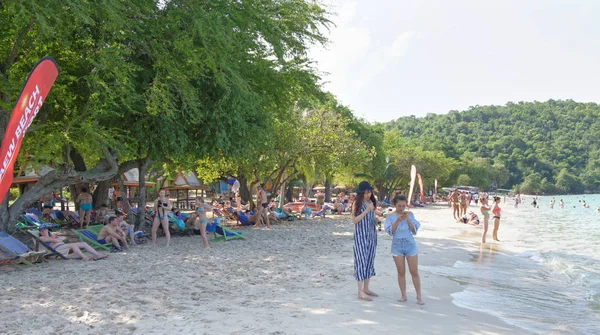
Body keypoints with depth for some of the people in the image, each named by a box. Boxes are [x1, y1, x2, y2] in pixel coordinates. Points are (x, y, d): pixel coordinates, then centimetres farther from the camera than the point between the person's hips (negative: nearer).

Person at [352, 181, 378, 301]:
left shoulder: (371, 202, 10)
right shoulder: (357, 203, -7)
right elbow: (354, 220, -13)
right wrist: (366, 211, -19)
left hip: (371, 235, 7)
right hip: (361, 235, -6)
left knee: (370, 261, 9)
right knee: (361, 261, -6)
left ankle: (366, 289, 18)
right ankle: (360, 292, -4)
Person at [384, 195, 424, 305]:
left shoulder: (410, 214, 2)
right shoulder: (390, 216, 0)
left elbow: (415, 230, -2)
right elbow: (390, 231, -8)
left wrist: (408, 219, -14)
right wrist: (398, 220, -20)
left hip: (410, 244, 0)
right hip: (397, 245, 0)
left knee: (414, 272, 2)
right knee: (401, 272, 5)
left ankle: (419, 296, 11)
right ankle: (403, 295, 17)